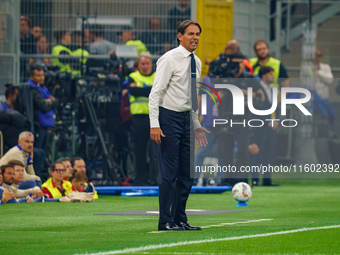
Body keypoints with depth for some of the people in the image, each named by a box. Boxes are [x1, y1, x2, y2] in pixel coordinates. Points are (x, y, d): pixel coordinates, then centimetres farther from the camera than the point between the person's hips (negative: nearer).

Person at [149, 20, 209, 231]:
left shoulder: (196, 62, 13)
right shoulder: (170, 59, -10)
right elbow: (155, 93, -13)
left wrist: (196, 125, 20)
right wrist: (154, 124, -21)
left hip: (186, 118, 8)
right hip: (169, 117, -8)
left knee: (187, 173, 7)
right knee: (169, 172, -8)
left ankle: (180, 219, 13)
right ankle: (166, 221, -4)